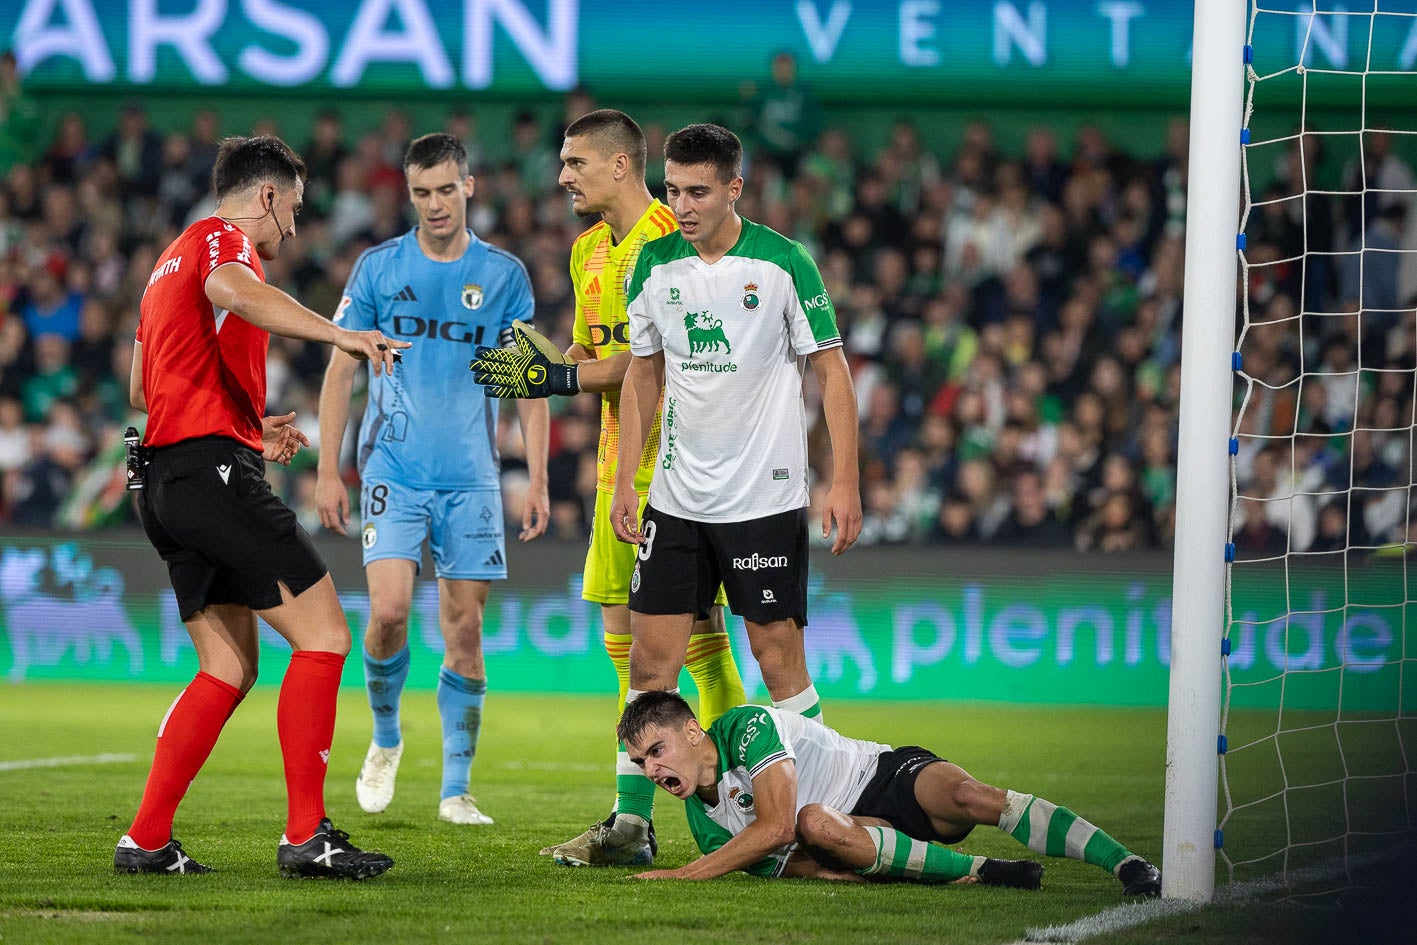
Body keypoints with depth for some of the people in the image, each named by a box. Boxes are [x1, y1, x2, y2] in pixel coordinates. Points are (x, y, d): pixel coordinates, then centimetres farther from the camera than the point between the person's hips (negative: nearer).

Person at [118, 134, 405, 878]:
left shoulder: (173, 259, 27)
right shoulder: (224, 239, -3)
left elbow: (141, 388, 32)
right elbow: (230, 290, -30)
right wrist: (340, 334, -37)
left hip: (164, 482, 10)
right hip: (215, 473, -10)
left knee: (229, 669, 14)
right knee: (322, 635, -10)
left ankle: (146, 839, 9)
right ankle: (306, 835, -14)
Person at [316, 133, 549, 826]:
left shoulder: (505, 274, 4)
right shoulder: (378, 268, 3)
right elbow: (340, 373, 6)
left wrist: (538, 481, 0)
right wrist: (328, 472, 0)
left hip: (472, 479, 1)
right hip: (394, 470, -1)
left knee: (465, 629, -1)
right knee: (389, 611, -15)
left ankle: (456, 790, 6)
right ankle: (385, 738, 12)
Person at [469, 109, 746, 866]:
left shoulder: (672, 239, -13)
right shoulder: (590, 251, 16)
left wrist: (560, 377, -18)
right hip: (620, 463, 9)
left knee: (698, 633, -7)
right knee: (625, 639, 6)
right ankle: (632, 821, 8)